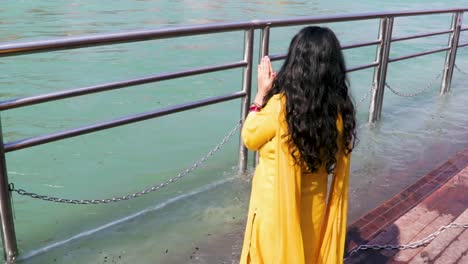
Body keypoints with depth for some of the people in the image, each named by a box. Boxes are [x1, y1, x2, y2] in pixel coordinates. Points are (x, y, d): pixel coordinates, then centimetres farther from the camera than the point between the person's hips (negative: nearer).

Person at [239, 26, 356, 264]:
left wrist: (262, 94, -5)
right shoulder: (340, 108, -13)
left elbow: (249, 138, -10)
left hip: (276, 205, -4)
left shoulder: (281, 106, -27)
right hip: (314, 204, 4)